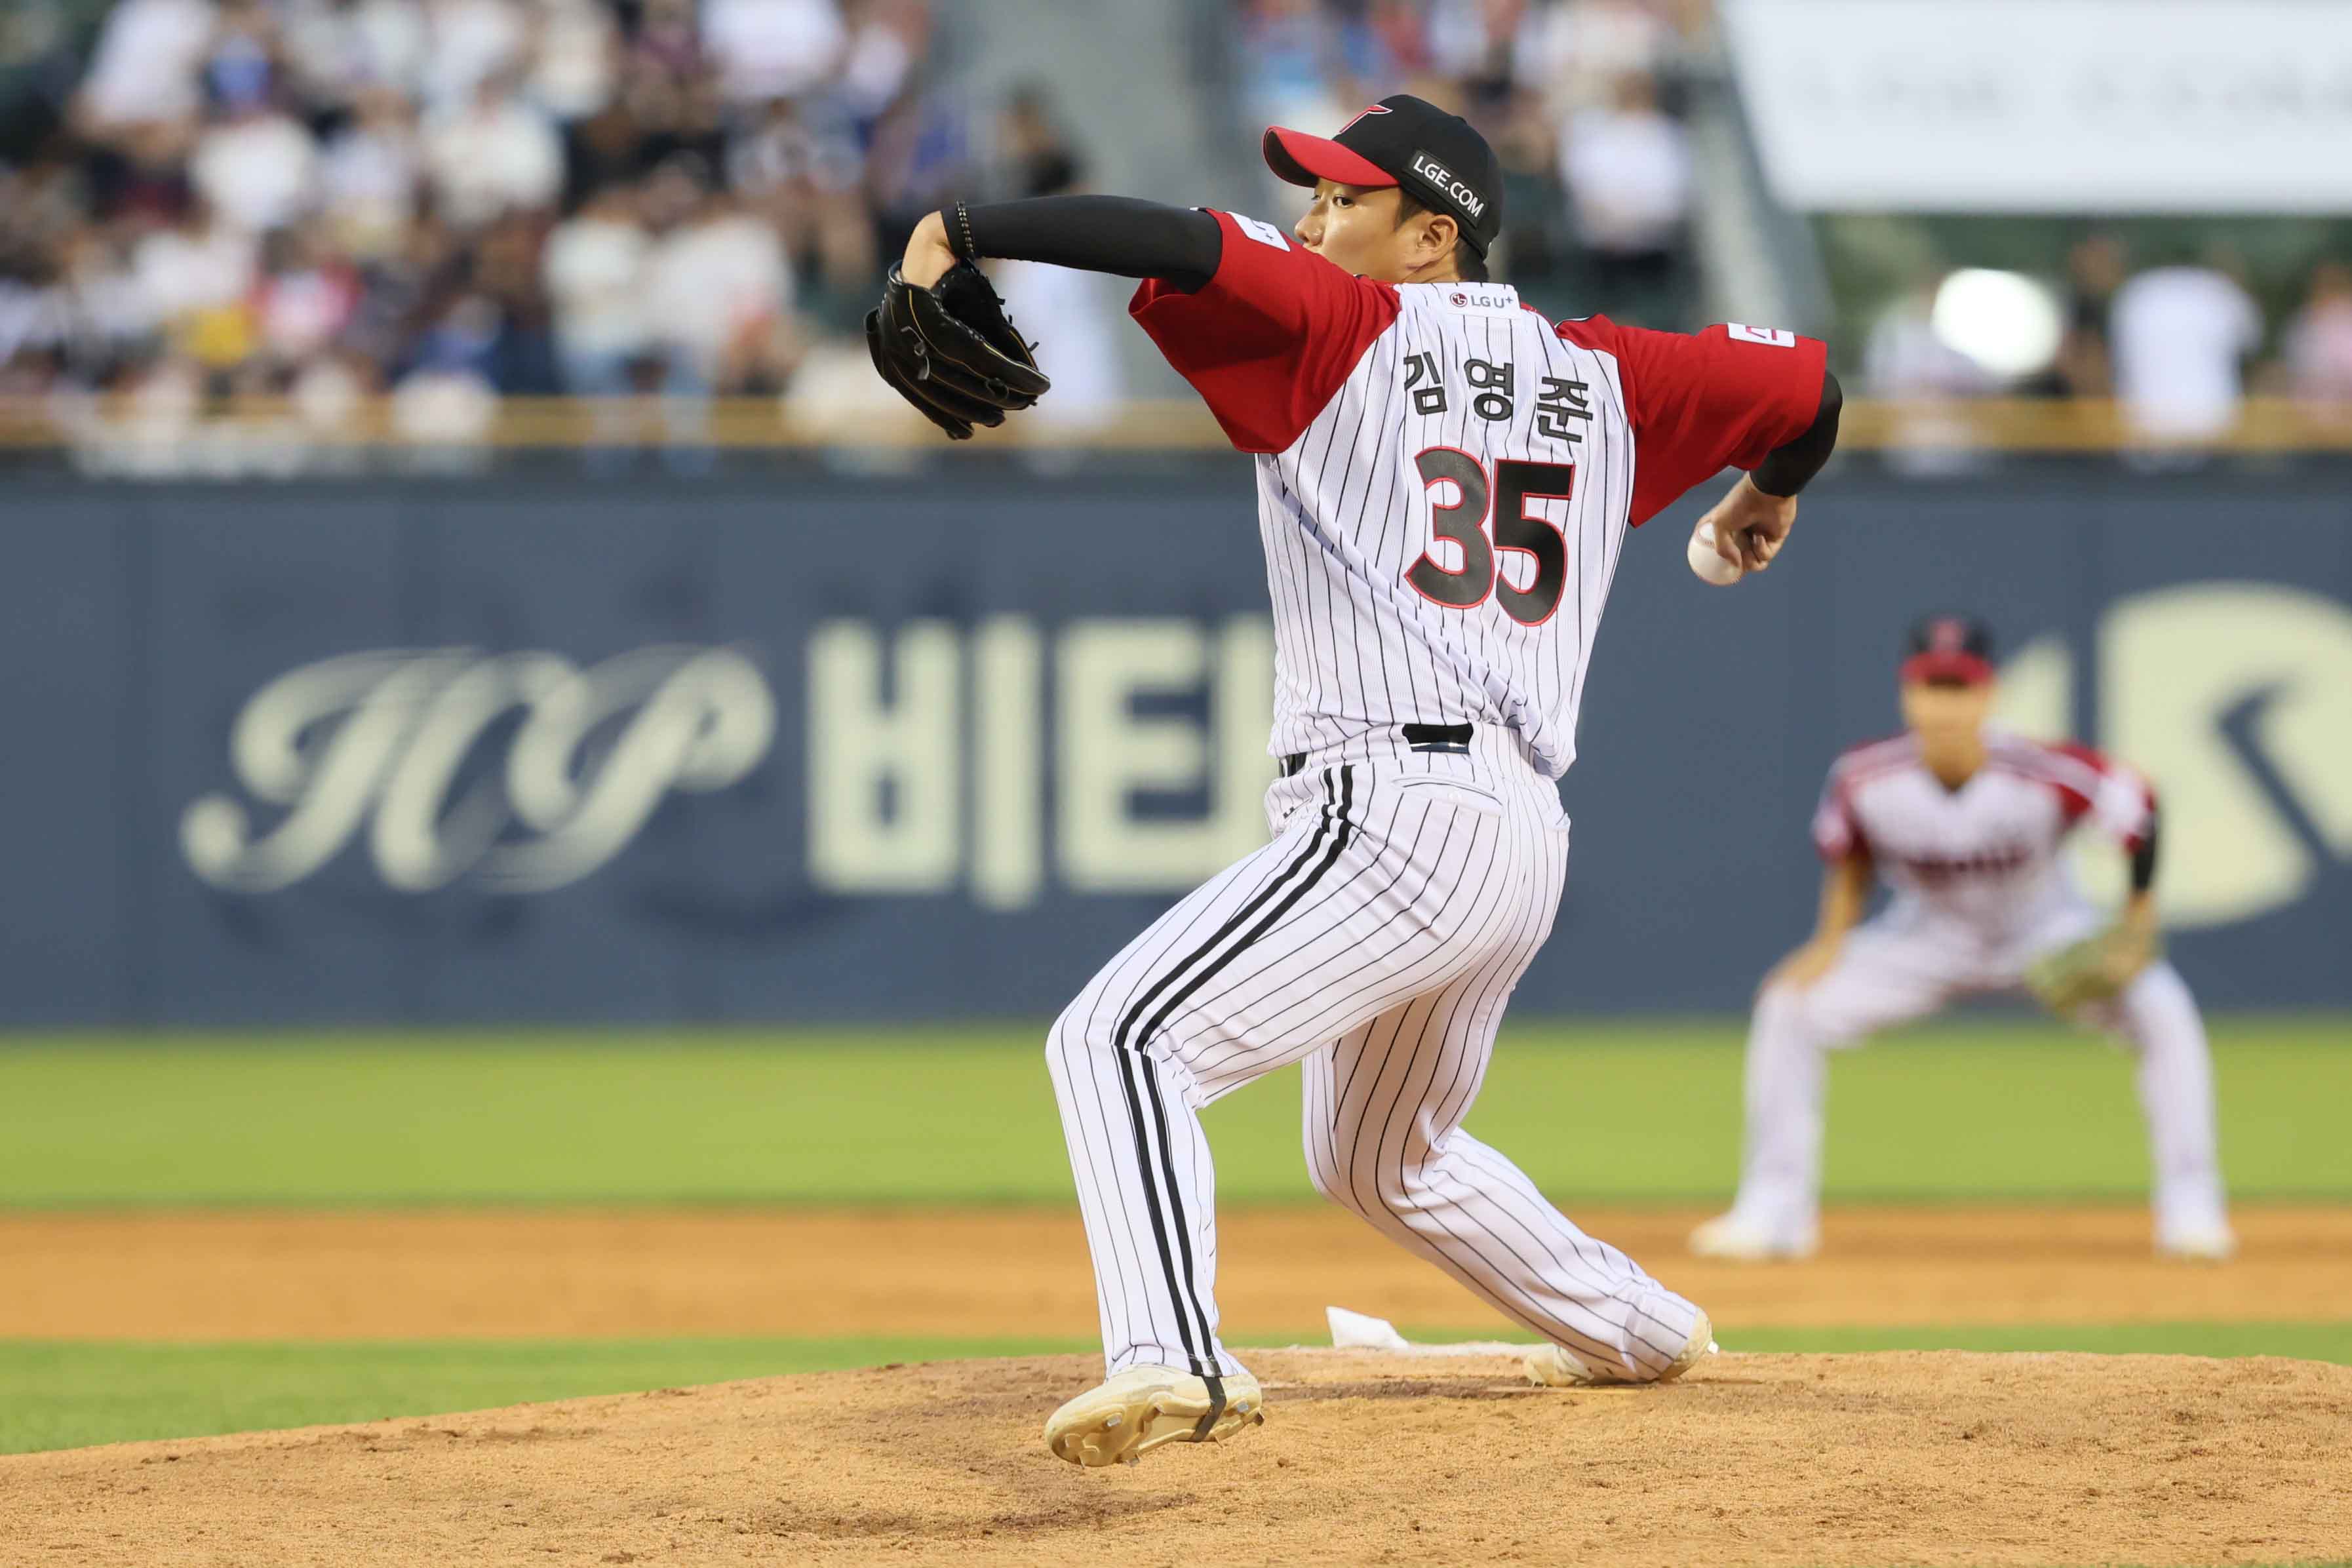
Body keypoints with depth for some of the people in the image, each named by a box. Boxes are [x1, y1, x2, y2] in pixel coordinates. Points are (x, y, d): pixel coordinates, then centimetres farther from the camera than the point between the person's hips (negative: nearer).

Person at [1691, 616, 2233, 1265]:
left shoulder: (2044, 774, -34)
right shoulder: (1864, 778, -25)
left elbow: (2136, 805, -17)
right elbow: (1847, 847, -1)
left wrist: (2137, 928, -16)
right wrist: (1832, 939, -11)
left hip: (2045, 929, -2)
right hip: (1931, 938, 2)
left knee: (2161, 1010, -26)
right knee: (1790, 1005, -14)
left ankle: (2189, 1207, -12)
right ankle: (1774, 1208, -2)